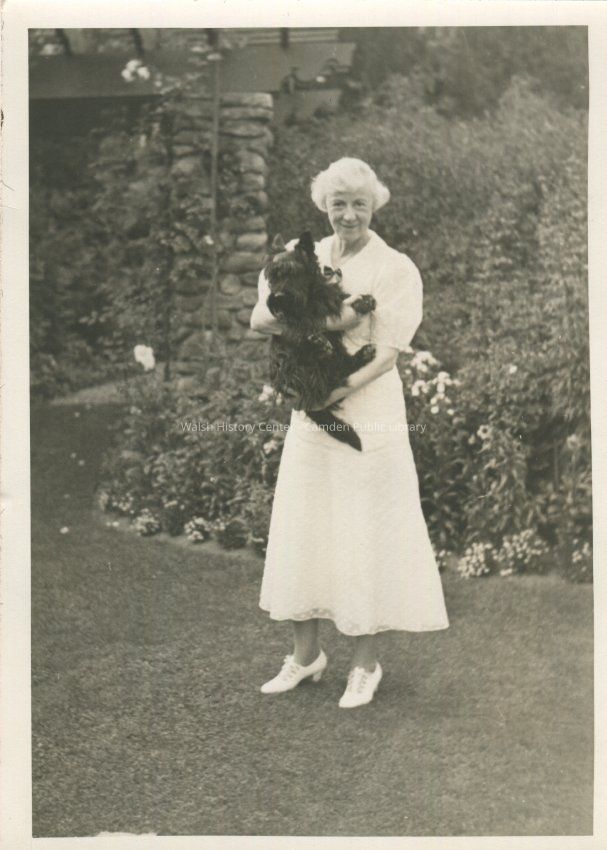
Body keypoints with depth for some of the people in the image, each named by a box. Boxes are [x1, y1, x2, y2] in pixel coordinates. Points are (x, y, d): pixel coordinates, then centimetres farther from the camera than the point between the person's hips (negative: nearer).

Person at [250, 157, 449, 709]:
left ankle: (366, 664, 15)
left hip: (369, 411, -4)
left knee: (366, 536, 1)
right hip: (310, 414, 5)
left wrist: (341, 391, -24)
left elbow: (388, 353, -11)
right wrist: (324, 322, -20)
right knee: (302, 529, 9)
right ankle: (306, 654, 25)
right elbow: (260, 318, -5)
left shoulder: (395, 269, -4)